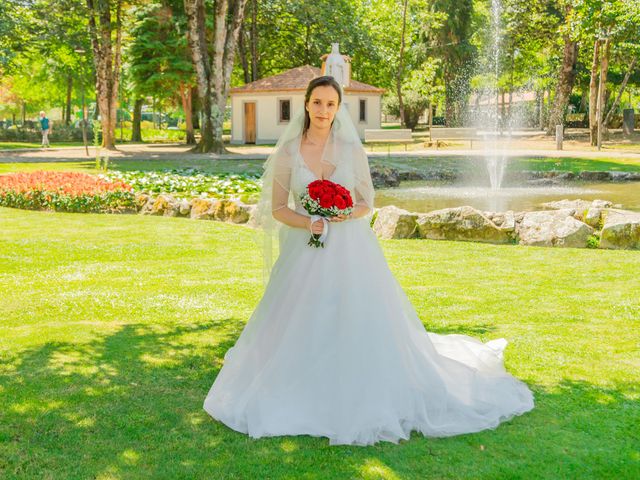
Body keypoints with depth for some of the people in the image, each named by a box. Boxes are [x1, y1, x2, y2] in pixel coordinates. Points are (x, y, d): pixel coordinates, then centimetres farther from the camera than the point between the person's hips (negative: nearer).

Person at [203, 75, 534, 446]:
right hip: (306, 253, 0)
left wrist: (348, 213, -15)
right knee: (303, 329, 3)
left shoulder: (352, 149, 1)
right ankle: (301, 398, 22)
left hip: (350, 252, 0)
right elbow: (277, 208, 3)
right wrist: (306, 222, -15)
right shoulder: (288, 151, 0)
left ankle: (366, 399, 17)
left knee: (359, 325, -1)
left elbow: (367, 203, 6)